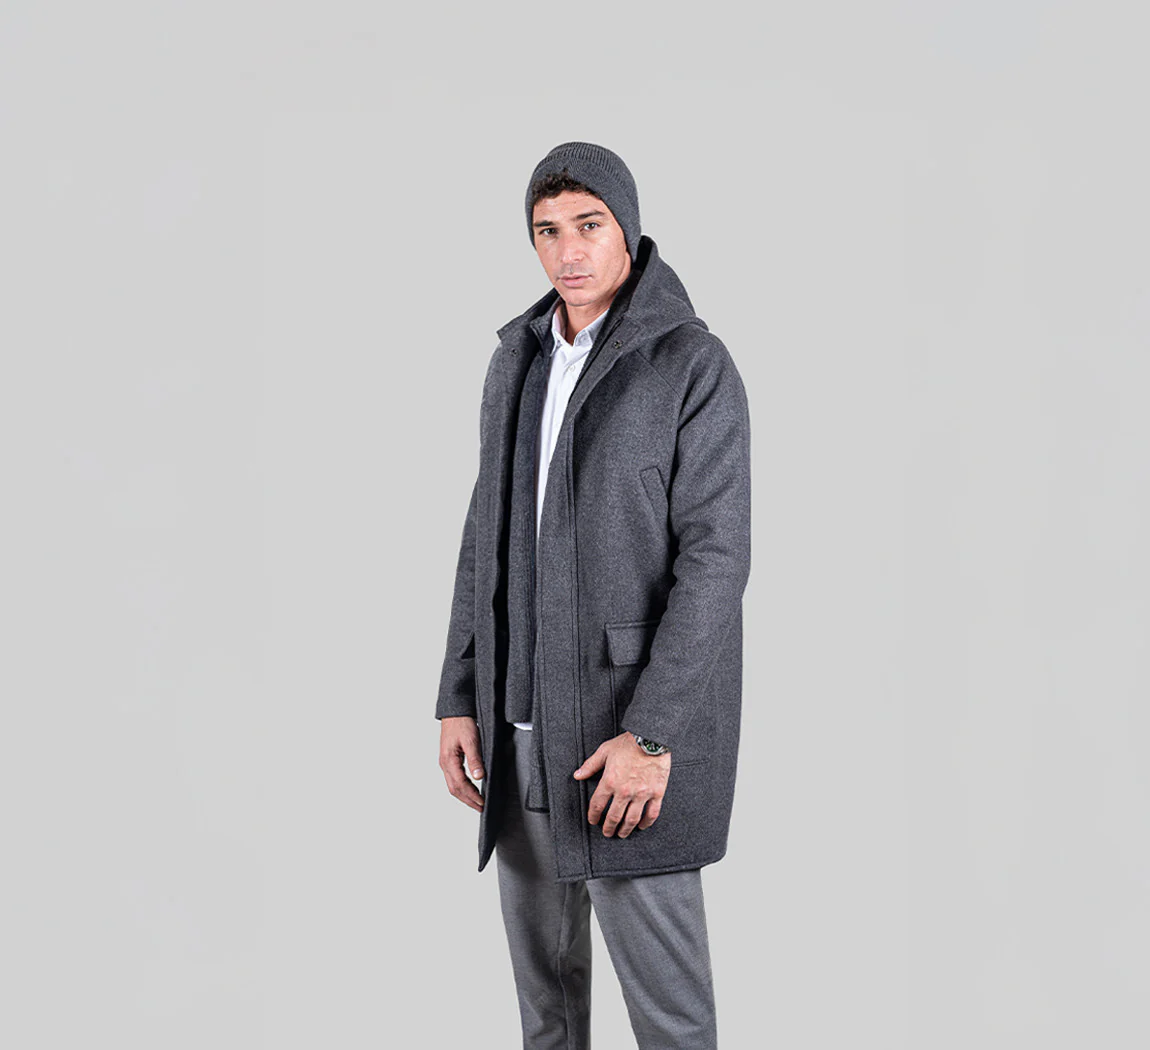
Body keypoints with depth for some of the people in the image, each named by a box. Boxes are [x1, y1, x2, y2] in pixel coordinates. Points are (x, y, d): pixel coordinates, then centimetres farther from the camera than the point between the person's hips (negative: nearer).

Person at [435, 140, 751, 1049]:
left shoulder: (696, 367, -12)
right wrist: (460, 700, 7)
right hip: (527, 718, 7)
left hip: (639, 718, -6)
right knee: (542, 953, 15)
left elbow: (714, 559, -17)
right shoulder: (520, 360, 9)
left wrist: (652, 735, -22)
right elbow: (490, 536, 12)